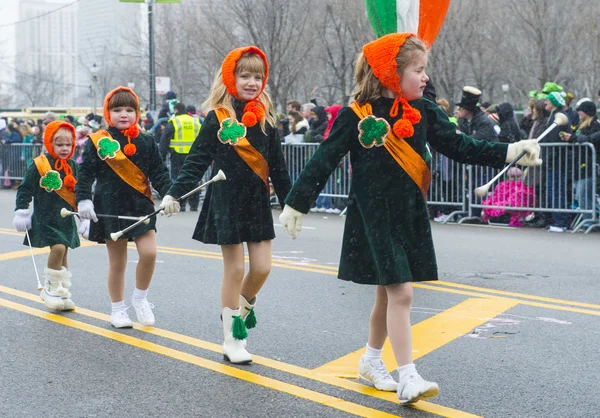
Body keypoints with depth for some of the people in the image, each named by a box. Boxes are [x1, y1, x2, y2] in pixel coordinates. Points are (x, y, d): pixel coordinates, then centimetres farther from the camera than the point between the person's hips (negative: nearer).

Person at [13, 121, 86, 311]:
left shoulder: (73, 167, 7)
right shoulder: (39, 165, -9)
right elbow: (25, 189, -5)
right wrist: (21, 212, -9)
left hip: (66, 219, 5)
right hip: (46, 218, -5)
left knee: (62, 254, 9)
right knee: (58, 248, -20)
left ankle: (62, 294, 18)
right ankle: (51, 288, -3)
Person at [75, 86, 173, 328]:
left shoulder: (146, 143, 5)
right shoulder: (97, 142, -2)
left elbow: (158, 173, 4)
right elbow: (85, 173, -2)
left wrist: (169, 194, -11)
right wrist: (83, 200, -13)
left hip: (141, 207, 2)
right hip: (111, 209, -1)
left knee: (149, 253, -13)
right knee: (117, 263, 6)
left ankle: (140, 298, 12)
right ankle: (118, 309, 23)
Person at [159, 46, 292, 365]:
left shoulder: (265, 118, 4)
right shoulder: (217, 118, -7)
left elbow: (277, 165, 9)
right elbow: (197, 161, -9)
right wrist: (175, 193, -20)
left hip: (258, 200, 4)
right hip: (227, 201, -4)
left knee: (262, 267, 1)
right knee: (234, 269, 1)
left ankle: (243, 304, 34)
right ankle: (231, 339, 14)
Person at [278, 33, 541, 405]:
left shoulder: (424, 112, 3)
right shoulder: (356, 116, -11)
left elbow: (461, 147, 1)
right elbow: (324, 162, -7)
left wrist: (512, 151, -9)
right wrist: (295, 205, -6)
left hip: (410, 215, 5)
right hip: (373, 217, -5)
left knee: (389, 293, 14)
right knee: (401, 294, -10)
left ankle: (372, 361, 33)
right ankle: (408, 377, -5)